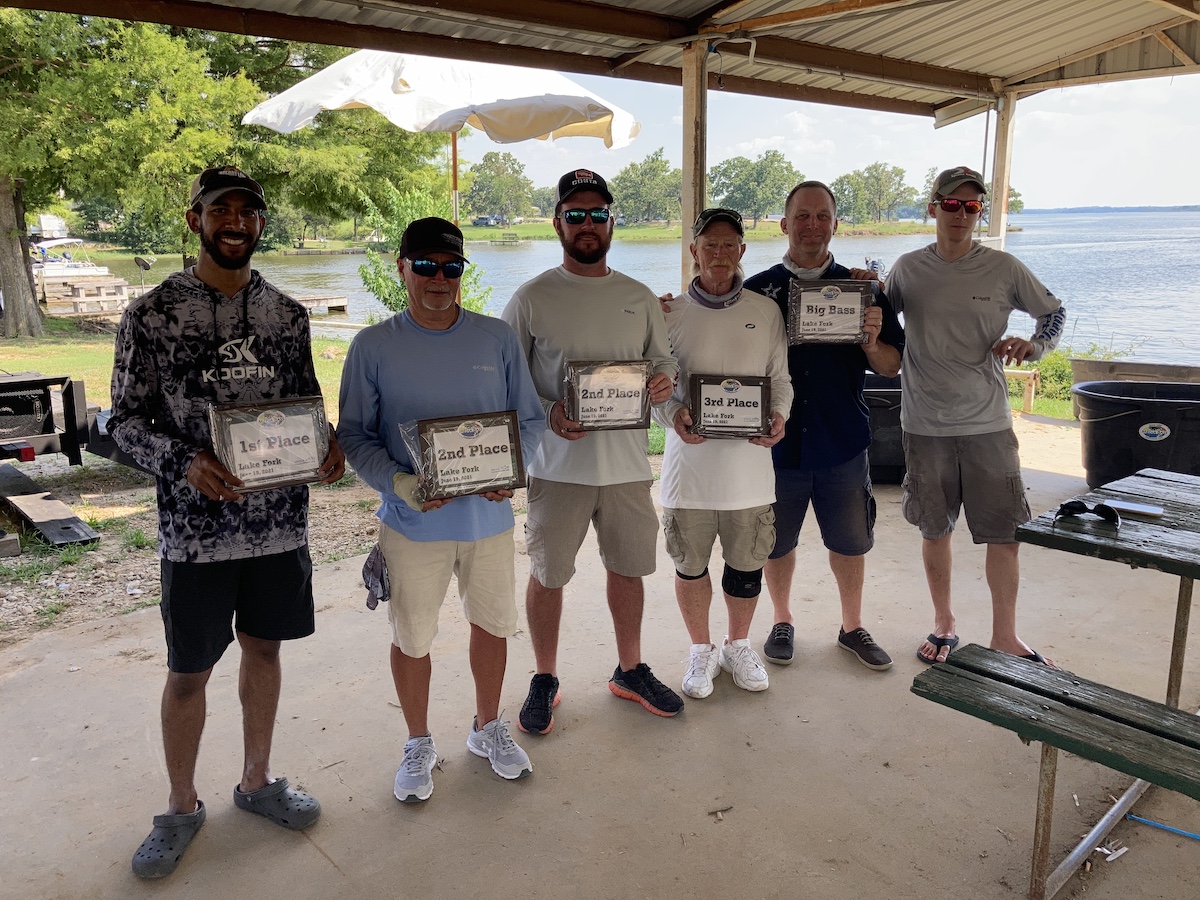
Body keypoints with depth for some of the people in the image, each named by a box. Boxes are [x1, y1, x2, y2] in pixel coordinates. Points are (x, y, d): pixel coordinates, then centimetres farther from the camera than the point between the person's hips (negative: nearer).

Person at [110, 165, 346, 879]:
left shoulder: (288, 314, 4)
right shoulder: (151, 314, -6)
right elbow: (126, 422, -4)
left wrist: (327, 447, -9)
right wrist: (184, 462, -22)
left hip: (280, 521, 3)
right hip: (196, 528, -3)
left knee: (264, 648, 16)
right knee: (189, 671, 9)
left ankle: (257, 782, 37)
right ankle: (183, 808, 31)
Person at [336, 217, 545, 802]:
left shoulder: (497, 338, -1)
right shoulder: (373, 347, -6)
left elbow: (530, 418, 5)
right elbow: (354, 433, -4)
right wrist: (400, 483, -20)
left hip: (489, 515, 2)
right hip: (412, 522, -2)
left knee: (493, 623, 16)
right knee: (412, 638, 12)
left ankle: (487, 728, 41)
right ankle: (418, 745, 35)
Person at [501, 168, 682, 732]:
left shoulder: (640, 298, 7)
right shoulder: (532, 299, -4)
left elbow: (662, 359, 15)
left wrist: (666, 378, -9)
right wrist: (548, 414, -19)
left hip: (627, 460, 3)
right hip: (558, 463, -3)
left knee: (627, 567, 15)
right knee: (547, 574, 8)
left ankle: (630, 671, 35)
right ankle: (545, 681, 28)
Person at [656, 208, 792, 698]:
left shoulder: (765, 311, 4)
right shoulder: (670, 313, 0)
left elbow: (780, 378, 9)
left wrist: (778, 414, -11)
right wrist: (673, 414, -19)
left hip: (749, 460, 1)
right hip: (690, 460, -1)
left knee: (747, 563, 12)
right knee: (690, 563, 10)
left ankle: (737, 645, 35)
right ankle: (701, 649, 32)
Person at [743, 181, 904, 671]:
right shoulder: (756, 290, 0)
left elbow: (892, 366, 2)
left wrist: (872, 342, -19)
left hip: (843, 442, 1)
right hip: (777, 442, 0)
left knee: (849, 543, 13)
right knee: (777, 542, 12)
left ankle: (852, 627, 34)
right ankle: (783, 622, 35)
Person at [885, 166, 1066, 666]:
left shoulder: (1003, 268, -1)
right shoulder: (908, 269, 1)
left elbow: (1054, 312, 9)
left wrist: (1034, 344, -11)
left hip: (988, 424, 0)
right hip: (925, 426, 1)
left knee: (1004, 532, 2)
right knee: (934, 529, 11)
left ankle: (1005, 635, 20)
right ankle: (944, 624, 30)